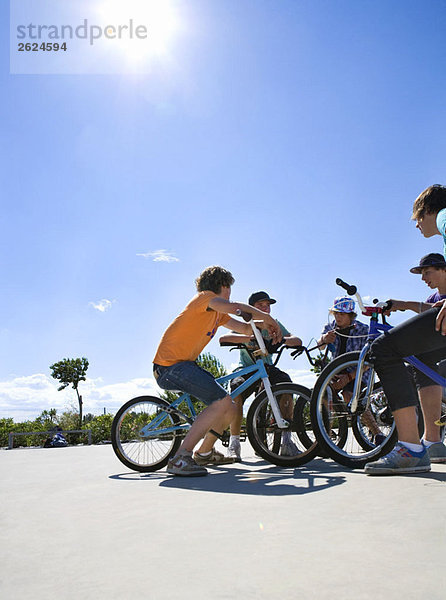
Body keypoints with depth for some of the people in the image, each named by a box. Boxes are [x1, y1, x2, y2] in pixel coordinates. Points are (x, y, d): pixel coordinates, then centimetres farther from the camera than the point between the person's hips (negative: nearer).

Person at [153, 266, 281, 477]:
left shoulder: (218, 313, 21)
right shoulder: (204, 297, -9)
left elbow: (244, 328, 20)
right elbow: (234, 307, -26)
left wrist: (264, 323, 2)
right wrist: (265, 316, -13)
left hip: (183, 365, 10)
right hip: (169, 366, -10)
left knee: (228, 409, 8)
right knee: (222, 401, -23)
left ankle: (205, 453, 29)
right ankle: (180, 459, -23)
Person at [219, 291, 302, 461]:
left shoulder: (274, 324, 3)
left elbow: (298, 341, -11)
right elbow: (223, 338, -27)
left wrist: (281, 340, -34)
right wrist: (251, 338, -40)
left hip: (268, 369, 2)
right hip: (247, 370, -2)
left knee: (285, 382, -30)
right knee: (236, 389, -34)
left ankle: (286, 441, -25)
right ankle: (234, 443, -22)